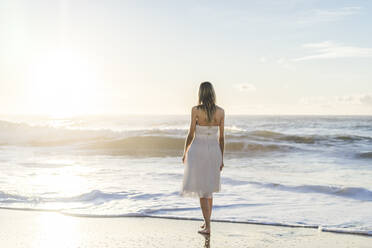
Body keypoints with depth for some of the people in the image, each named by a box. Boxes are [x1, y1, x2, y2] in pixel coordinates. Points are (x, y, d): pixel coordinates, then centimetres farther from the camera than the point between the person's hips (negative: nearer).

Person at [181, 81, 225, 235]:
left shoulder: (196, 110, -11)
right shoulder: (221, 111, -1)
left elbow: (191, 134, -7)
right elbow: (221, 137, 2)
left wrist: (185, 153, 7)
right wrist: (221, 159, 10)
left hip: (198, 151, -4)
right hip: (214, 152, 4)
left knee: (202, 190, -1)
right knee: (209, 187, 20)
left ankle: (207, 227, -5)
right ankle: (207, 221, 26)